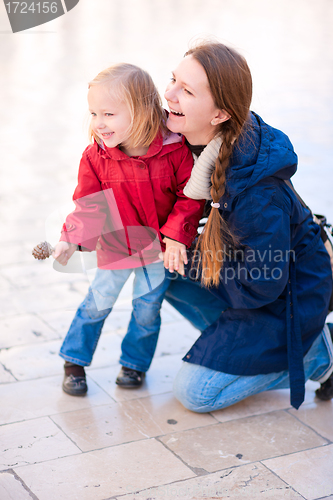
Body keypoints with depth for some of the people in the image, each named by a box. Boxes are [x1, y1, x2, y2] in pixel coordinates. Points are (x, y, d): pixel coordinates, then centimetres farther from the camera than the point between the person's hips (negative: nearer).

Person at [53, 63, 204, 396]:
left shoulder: (174, 151, -20)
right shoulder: (95, 157, -14)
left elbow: (191, 196, -13)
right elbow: (87, 203, -7)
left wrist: (177, 237, -20)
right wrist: (71, 238, -20)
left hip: (160, 246, -1)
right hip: (114, 246, 1)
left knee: (147, 308, 11)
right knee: (97, 303, 7)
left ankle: (134, 363, 31)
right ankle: (74, 362, 24)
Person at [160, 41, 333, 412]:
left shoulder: (257, 197, -37)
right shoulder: (195, 139, -13)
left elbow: (261, 287, -26)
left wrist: (191, 266, -14)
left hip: (287, 298, -8)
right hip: (252, 268, 8)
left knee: (193, 392, -6)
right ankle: (240, 339, 11)